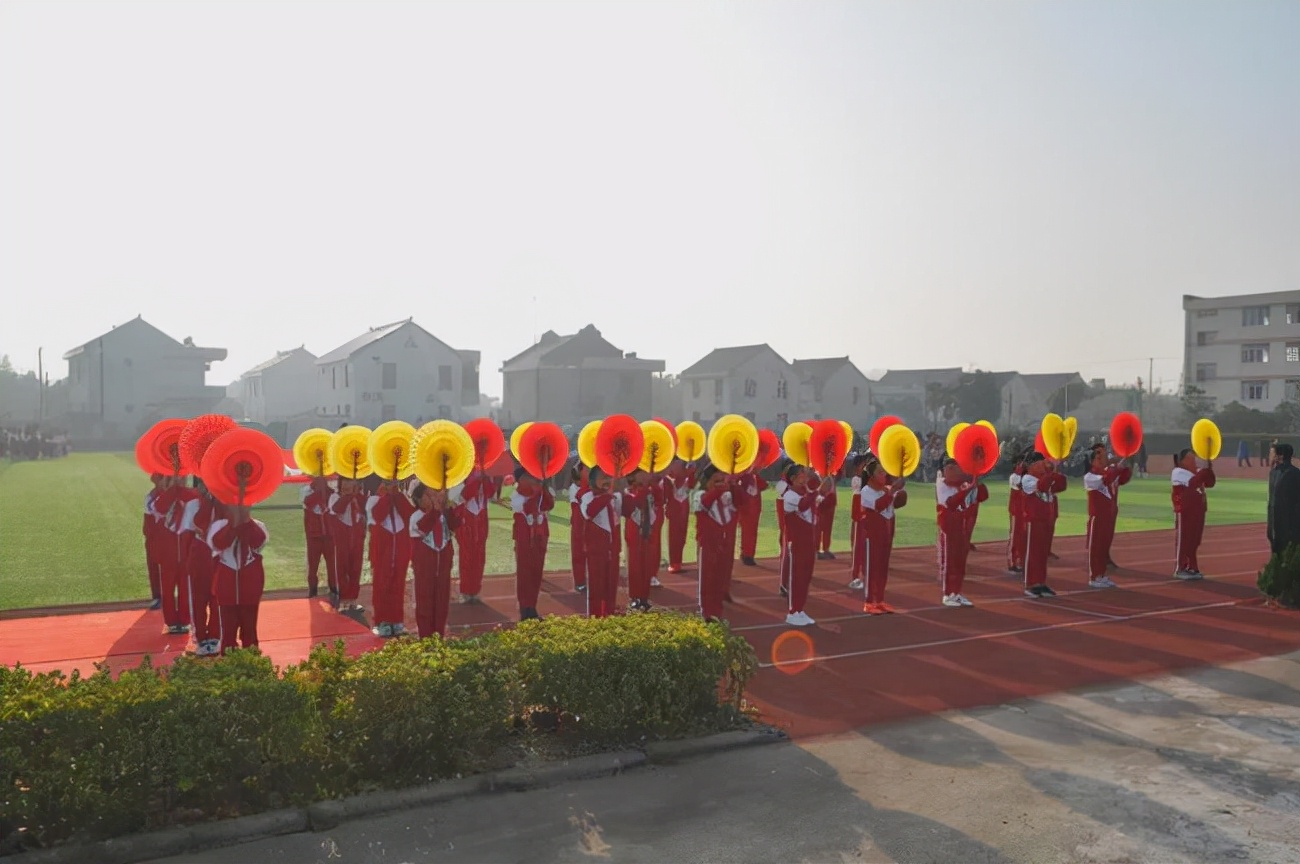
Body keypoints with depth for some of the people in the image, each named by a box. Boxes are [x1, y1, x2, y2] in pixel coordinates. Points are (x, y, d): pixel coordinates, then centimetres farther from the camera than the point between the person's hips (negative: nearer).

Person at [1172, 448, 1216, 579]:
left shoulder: (1198, 472, 15)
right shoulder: (1178, 472, -10)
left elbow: (1210, 483, 6)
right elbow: (1191, 483, -25)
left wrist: (1209, 470, -7)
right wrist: (1204, 470, -23)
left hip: (1198, 511, 8)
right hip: (1184, 511, -8)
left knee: (1194, 540, 10)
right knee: (1182, 540, -6)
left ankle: (1192, 568, 16)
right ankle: (1179, 569, -3)